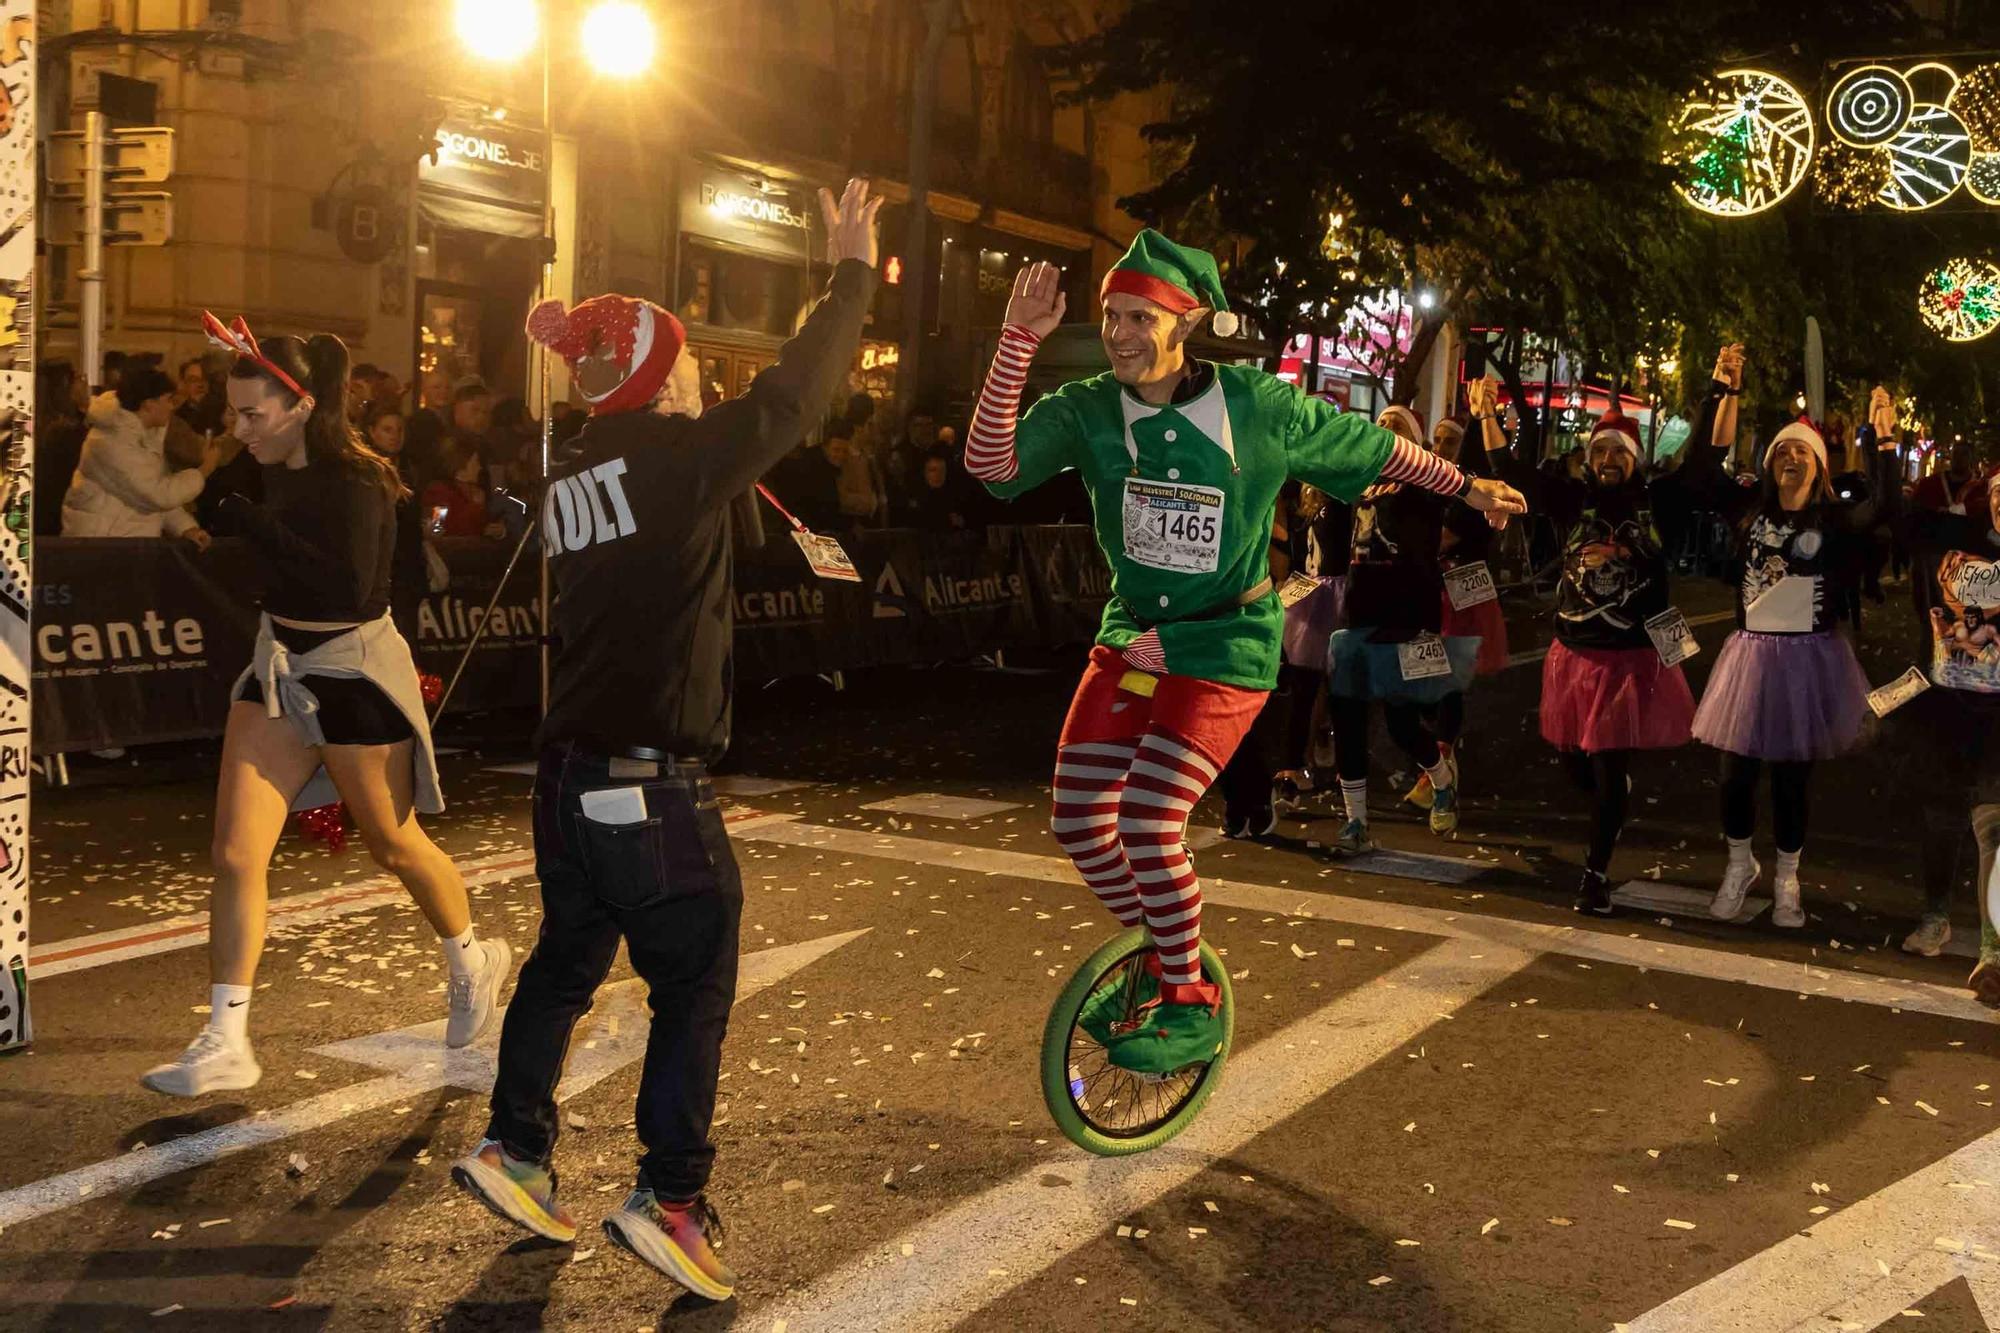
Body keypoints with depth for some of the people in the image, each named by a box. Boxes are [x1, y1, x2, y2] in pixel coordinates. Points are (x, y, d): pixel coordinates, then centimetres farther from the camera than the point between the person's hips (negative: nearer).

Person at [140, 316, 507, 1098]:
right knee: (234, 854, -2)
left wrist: (250, 526, -30)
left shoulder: (354, 482, -19)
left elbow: (350, 588, -33)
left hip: (352, 673, -7)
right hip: (278, 666, 7)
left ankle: (474, 963, 38)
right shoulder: (280, 473, 2)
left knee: (394, 846, 11)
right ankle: (225, 1045, 3)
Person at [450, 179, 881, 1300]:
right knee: (696, 981, 1)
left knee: (568, 957, 20)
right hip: (653, 783, -8)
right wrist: (854, 276, 0)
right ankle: (672, 1196, 0)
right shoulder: (673, 456, -13)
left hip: (572, 771, 8)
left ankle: (516, 1147, 25)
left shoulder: (572, 472, 9)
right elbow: (790, 398, -11)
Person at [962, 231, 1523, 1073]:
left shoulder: (1257, 407, -14)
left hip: (1225, 652, -4)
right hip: (1130, 639, 5)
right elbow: (992, 464, -24)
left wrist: (1468, 487, 12)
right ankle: (1159, 952, 27)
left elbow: (1369, 448, 2)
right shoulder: (1089, 410, -8)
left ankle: (1192, 1004, 4)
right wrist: (1018, 342, -32)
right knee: (1077, 823, -1)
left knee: (1148, 822, -19)